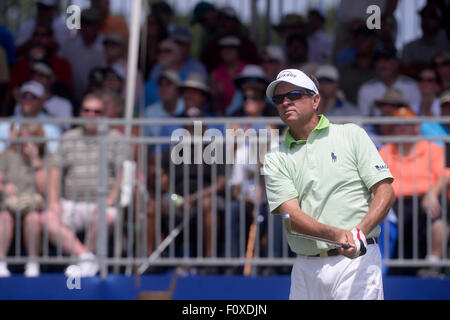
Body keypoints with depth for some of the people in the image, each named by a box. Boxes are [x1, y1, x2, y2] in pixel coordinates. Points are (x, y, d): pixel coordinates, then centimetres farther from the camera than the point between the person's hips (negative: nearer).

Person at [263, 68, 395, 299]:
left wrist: (359, 233, -17)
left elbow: (385, 192, 0)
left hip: (356, 262, -3)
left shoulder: (351, 135, 7)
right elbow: (292, 215, -4)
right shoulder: (276, 159, 9)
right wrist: (335, 234, -23)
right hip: (305, 269, 3)